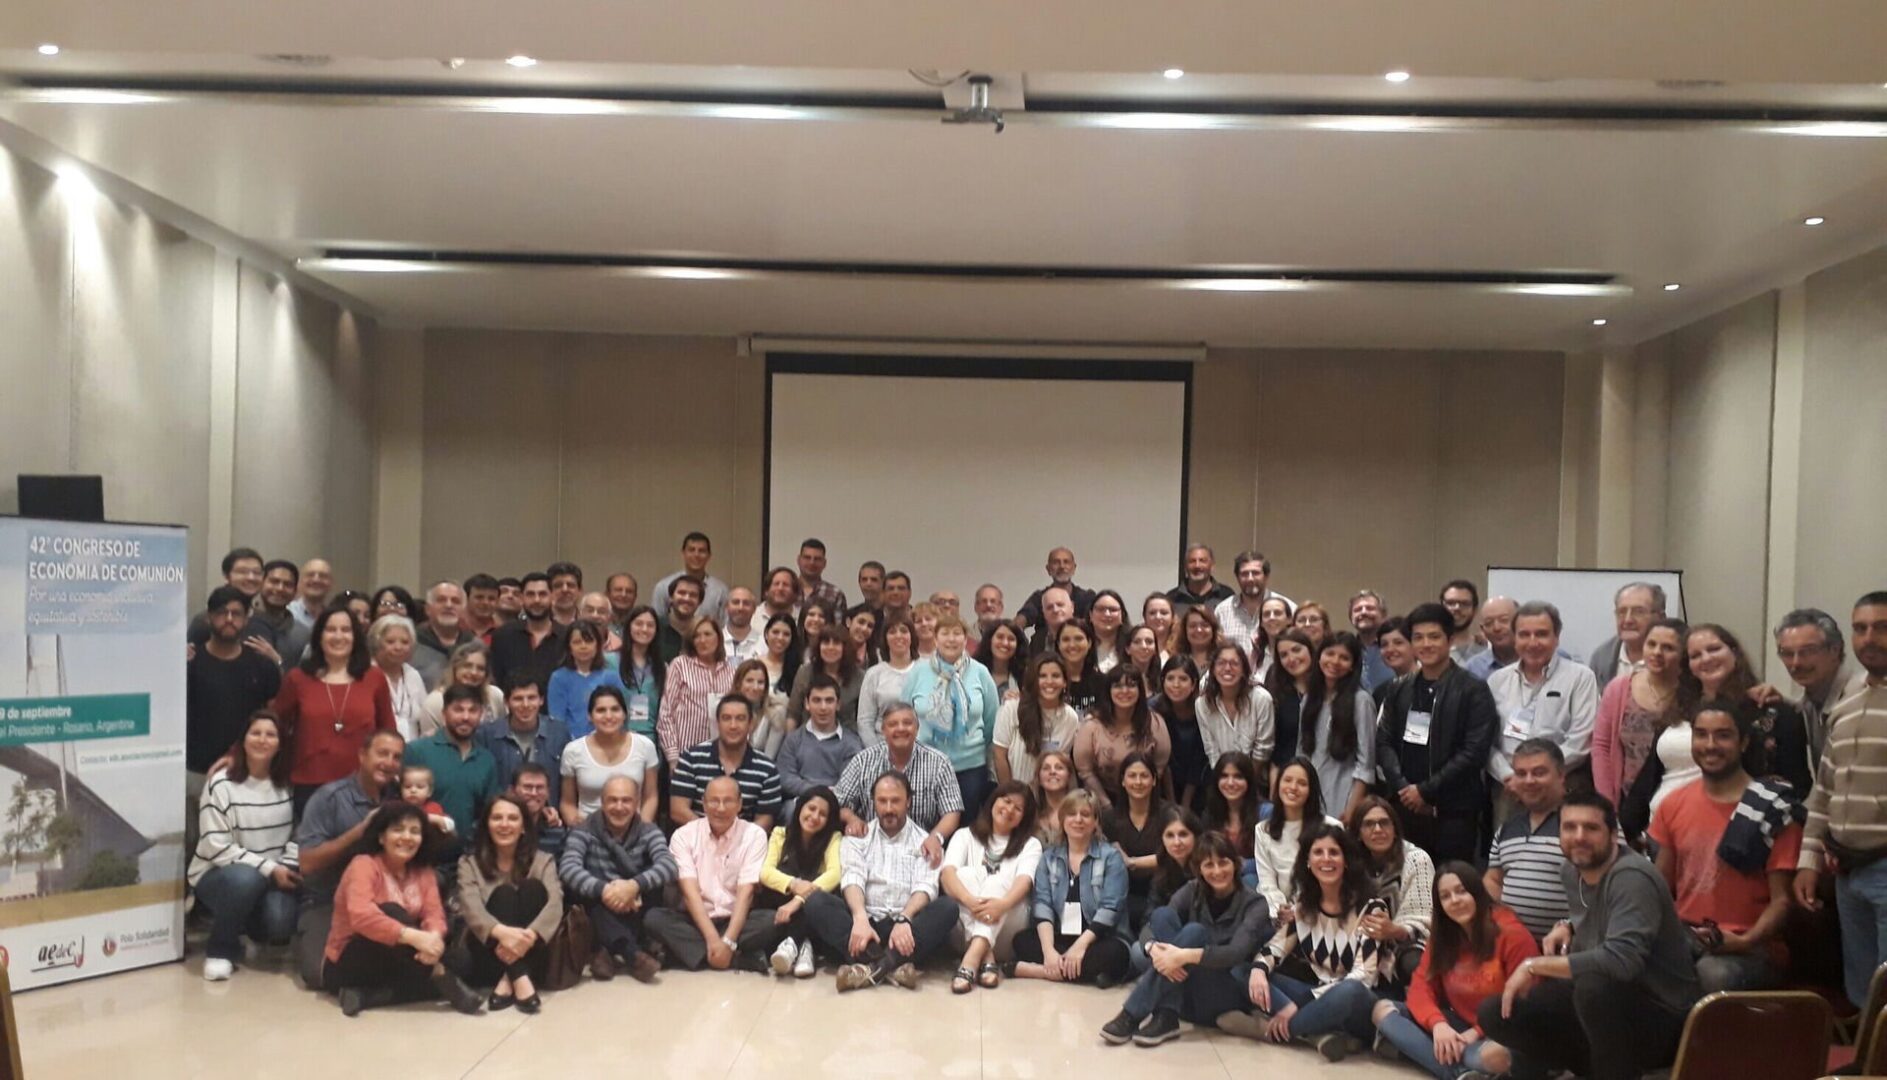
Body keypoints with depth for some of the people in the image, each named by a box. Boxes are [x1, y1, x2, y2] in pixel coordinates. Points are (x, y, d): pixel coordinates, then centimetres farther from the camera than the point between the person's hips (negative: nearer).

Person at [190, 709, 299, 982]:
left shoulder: (286, 785, 4)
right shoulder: (221, 784, -11)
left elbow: (294, 834, 6)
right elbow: (217, 847, -15)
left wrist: (288, 866, -14)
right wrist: (268, 868, -21)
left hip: (275, 876, 3)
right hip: (217, 874, -3)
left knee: (280, 924, -26)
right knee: (245, 878, -39)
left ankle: (253, 930, 14)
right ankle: (221, 950, -12)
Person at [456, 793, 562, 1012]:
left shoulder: (542, 861, 5)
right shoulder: (469, 863, 4)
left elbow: (554, 904, -14)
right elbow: (471, 908, -16)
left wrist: (528, 936, -36)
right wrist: (501, 932, -38)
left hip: (529, 955, 1)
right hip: (486, 957, -1)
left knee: (533, 888, -21)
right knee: (503, 893, -23)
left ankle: (508, 980, -34)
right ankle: (519, 980, -42)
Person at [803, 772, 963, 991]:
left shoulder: (924, 841, 12)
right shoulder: (858, 837, 13)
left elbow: (925, 887, -4)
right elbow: (852, 879, -4)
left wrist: (903, 919, -25)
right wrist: (860, 918, -25)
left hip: (907, 925, 0)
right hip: (866, 921, 1)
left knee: (947, 907, -27)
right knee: (817, 902, -25)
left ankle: (875, 966, -40)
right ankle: (893, 965, -39)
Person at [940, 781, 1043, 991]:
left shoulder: (1030, 844, 11)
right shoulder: (965, 835, 13)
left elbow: (1024, 880, -11)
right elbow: (947, 872, -8)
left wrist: (1003, 904, -35)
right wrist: (969, 900, -31)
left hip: (1007, 927, -1)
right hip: (964, 925, 1)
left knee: (998, 880, -27)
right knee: (965, 873, -23)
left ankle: (971, 961, -49)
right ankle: (986, 960, -40)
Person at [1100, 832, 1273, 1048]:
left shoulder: (1253, 903, -7)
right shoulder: (1193, 891, 3)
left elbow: (1237, 953, -25)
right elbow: (1151, 926, -10)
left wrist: (1186, 956, -39)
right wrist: (1154, 949, -33)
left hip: (1229, 996, -4)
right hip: (1187, 994, 4)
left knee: (1194, 931, -29)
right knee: (1163, 914, -19)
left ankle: (1132, 1015, -35)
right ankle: (1165, 1017, -32)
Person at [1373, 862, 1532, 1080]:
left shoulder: (1511, 934, -12)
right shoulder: (1442, 938, 7)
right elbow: (1421, 986, -1)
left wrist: (1476, 1033, -20)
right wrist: (1437, 1024, -23)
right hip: (1460, 1027, 7)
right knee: (1384, 1010, -11)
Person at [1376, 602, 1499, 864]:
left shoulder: (1473, 691, -2)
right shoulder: (1400, 690, 12)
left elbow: (1474, 752, -9)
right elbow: (1383, 742, 9)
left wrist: (1426, 790, -10)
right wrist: (1402, 788, -5)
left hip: (1454, 812, -4)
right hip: (1407, 806, 4)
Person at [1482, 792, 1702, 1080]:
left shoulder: (1631, 877, -24)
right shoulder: (1573, 870, 2)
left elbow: (1622, 960, -38)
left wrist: (1534, 966, -29)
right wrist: (1568, 928, 1)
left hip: (1662, 1017, -8)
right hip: (1605, 1006, 8)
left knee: (1594, 984, -39)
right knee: (1496, 1013, -2)